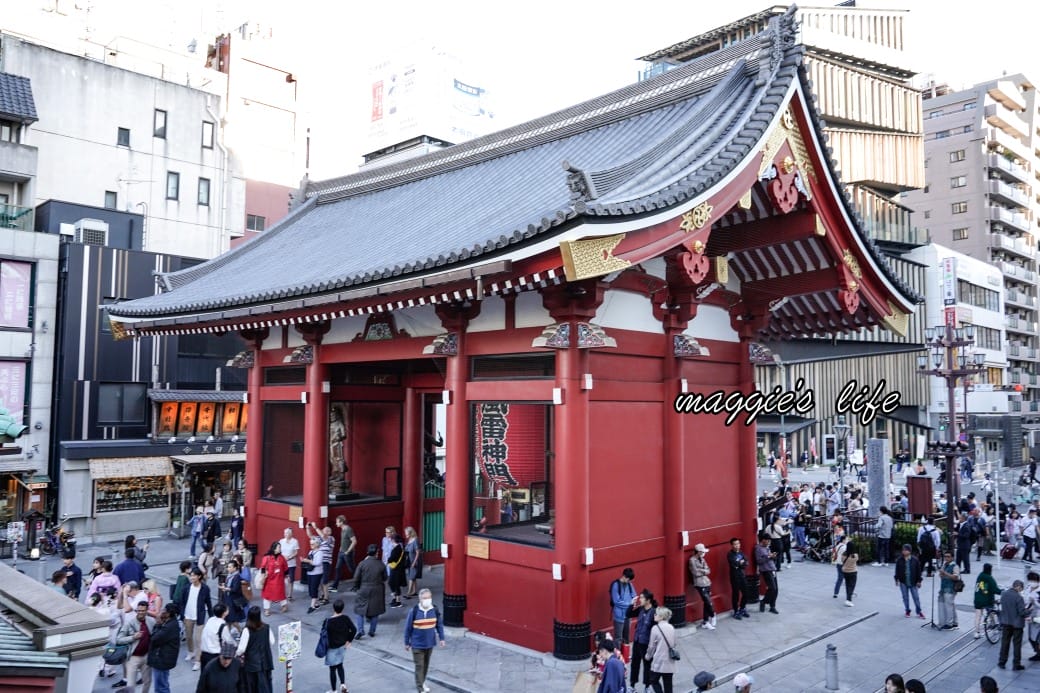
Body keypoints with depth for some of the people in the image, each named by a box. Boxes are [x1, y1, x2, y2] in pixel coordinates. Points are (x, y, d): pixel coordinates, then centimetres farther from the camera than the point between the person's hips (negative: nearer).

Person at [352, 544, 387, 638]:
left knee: (360, 610, 11)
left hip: (364, 590, -1)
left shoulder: (362, 563, -11)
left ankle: (360, 630, -1)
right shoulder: (380, 564, -8)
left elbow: (356, 578, -7)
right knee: (375, 612, 14)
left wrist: (356, 588, 9)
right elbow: (385, 578, 2)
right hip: (377, 591, 1)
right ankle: (372, 631, 18)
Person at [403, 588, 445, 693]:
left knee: (426, 664, 20)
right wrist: (407, 642, -3)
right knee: (419, 666, -2)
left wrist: (441, 638, 4)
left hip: (430, 643, 4)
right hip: (417, 644, -4)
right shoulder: (414, 611, -19)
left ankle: (422, 682, 40)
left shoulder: (434, 610, -8)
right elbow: (408, 628, -9)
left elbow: (439, 625, 5)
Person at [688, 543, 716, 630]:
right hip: (700, 584, -7)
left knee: (707, 603, 7)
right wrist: (704, 571, -3)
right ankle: (712, 616, 17)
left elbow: (708, 571, 8)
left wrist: (701, 570, -9)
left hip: (707, 583, 7)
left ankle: (706, 622, 15)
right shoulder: (692, 560, -9)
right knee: (708, 602, -8)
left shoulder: (702, 559, 13)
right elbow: (696, 573, -15)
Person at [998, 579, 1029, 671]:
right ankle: (1016, 665, 14)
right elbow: (1022, 612, -20)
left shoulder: (1003, 594, -3)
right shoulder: (1018, 597, -22)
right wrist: (1029, 610, -1)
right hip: (1017, 623, -5)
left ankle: (1002, 662, 21)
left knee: (1005, 642, 15)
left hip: (1006, 622, 5)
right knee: (1017, 644, 8)